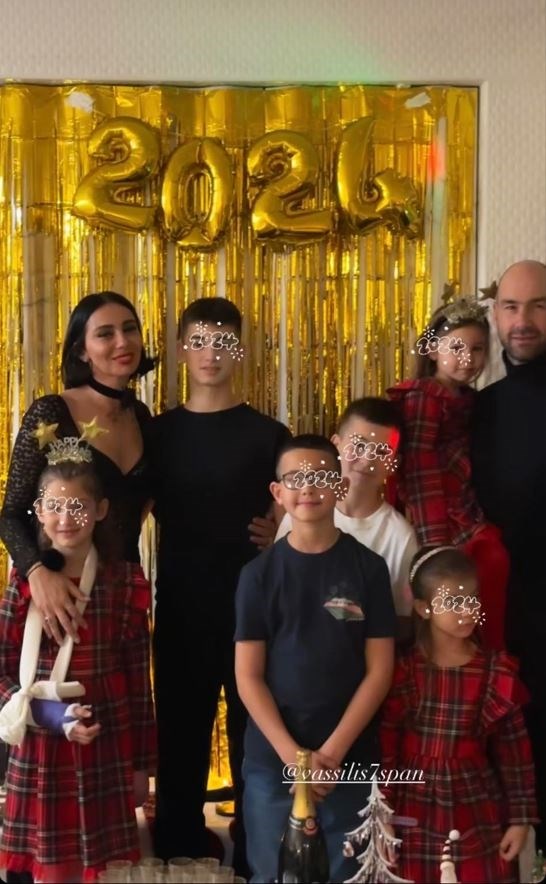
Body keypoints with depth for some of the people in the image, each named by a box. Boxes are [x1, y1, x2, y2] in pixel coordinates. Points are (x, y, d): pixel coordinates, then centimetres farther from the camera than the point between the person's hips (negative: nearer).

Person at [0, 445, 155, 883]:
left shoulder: (125, 583, 0)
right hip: (40, 752, 0)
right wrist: (50, 715, -16)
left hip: (107, 752, 0)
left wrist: (142, 764, 4)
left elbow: (138, 680, 3)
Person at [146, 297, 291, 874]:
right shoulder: (159, 432, 6)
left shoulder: (267, 435, 0)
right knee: (179, 726, 9)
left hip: (251, 600, -2)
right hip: (179, 602, 2)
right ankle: (178, 846, 24)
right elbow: (146, 512, 10)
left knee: (254, 727, 4)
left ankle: (256, 849, 18)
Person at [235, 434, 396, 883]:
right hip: (271, 760, 0)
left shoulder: (368, 567, 0)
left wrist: (332, 751, -10)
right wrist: (292, 753, -12)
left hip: (349, 759, 0)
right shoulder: (260, 573, 1)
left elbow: (379, 669, -2)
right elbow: (248, 676, -2)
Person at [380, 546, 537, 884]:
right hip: (415, 811, -1)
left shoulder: (498, 673, -3)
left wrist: (520, 818, 1)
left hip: (477, 813, 1)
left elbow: (514, 752, 1)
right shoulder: (402, 670, -6)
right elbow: (385, 749, -4)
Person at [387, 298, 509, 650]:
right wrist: (436, 546, -22)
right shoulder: (423, 396, -9)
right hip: (448, 531, -7)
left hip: (474, 526, 7)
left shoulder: (470, 399, 16)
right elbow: (419, 474, -17)